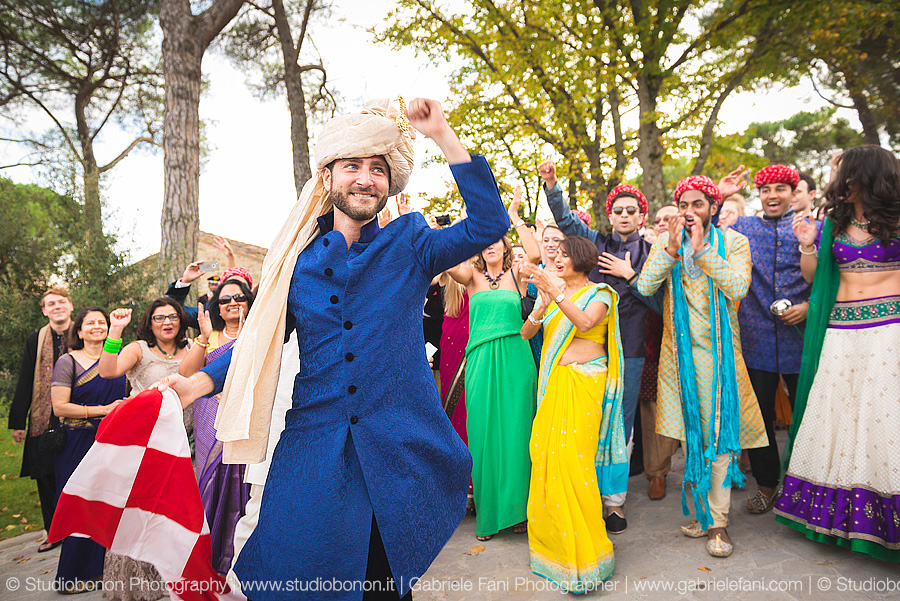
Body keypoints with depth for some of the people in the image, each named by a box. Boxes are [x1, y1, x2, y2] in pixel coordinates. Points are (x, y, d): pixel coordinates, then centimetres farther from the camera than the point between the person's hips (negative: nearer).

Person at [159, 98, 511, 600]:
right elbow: (261, 336, 11)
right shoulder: (297, 257, 5)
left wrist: (445, 136, -15)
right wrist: (201, 381, -4)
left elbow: (488, 226, -11)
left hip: (398, 447, -1)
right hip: (314, 444, 2)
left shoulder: (410, 244, 1)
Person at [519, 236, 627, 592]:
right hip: (552, 382, 5)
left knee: (572, 457, -10)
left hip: (584, 381, -5)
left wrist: (556, 293, -26)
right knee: (545, 453, 1)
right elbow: (526, 333, 6)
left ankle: (583, 551, 3)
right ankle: (551, 539, 18)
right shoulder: (551, 293, 16)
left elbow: (585, 323, -19)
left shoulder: (599, 293, 2)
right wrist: (542, 307, -11)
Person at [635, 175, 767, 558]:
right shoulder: (665, 244, 7)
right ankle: (702, 510, 23)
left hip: (718, 351, -2)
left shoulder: (732, 242, 2)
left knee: (719, 432, -4)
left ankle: (717, 522, 7)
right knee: (690, 433, 8)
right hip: (681, 351, 2)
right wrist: (672, 247, -16)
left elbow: (738, 288, -14)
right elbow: (644, 286, -8)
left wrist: (702, 250, -18)